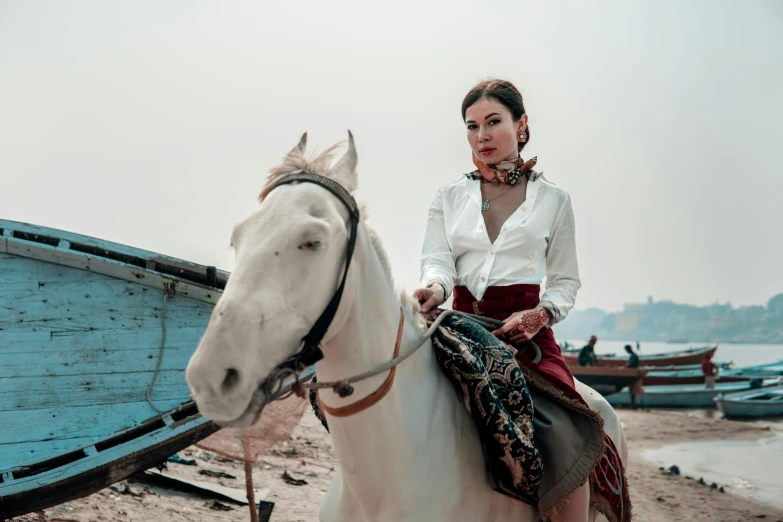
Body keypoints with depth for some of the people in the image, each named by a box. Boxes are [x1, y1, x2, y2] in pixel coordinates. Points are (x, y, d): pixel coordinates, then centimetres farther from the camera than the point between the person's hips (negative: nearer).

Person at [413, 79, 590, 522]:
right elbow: (438, 260, 1)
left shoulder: (553, 199, 11)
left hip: (526, 328, -2)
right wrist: (434, 288, -24)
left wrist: (541, 313, -11)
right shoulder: (449, 198, 15)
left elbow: (566, 280, 11)